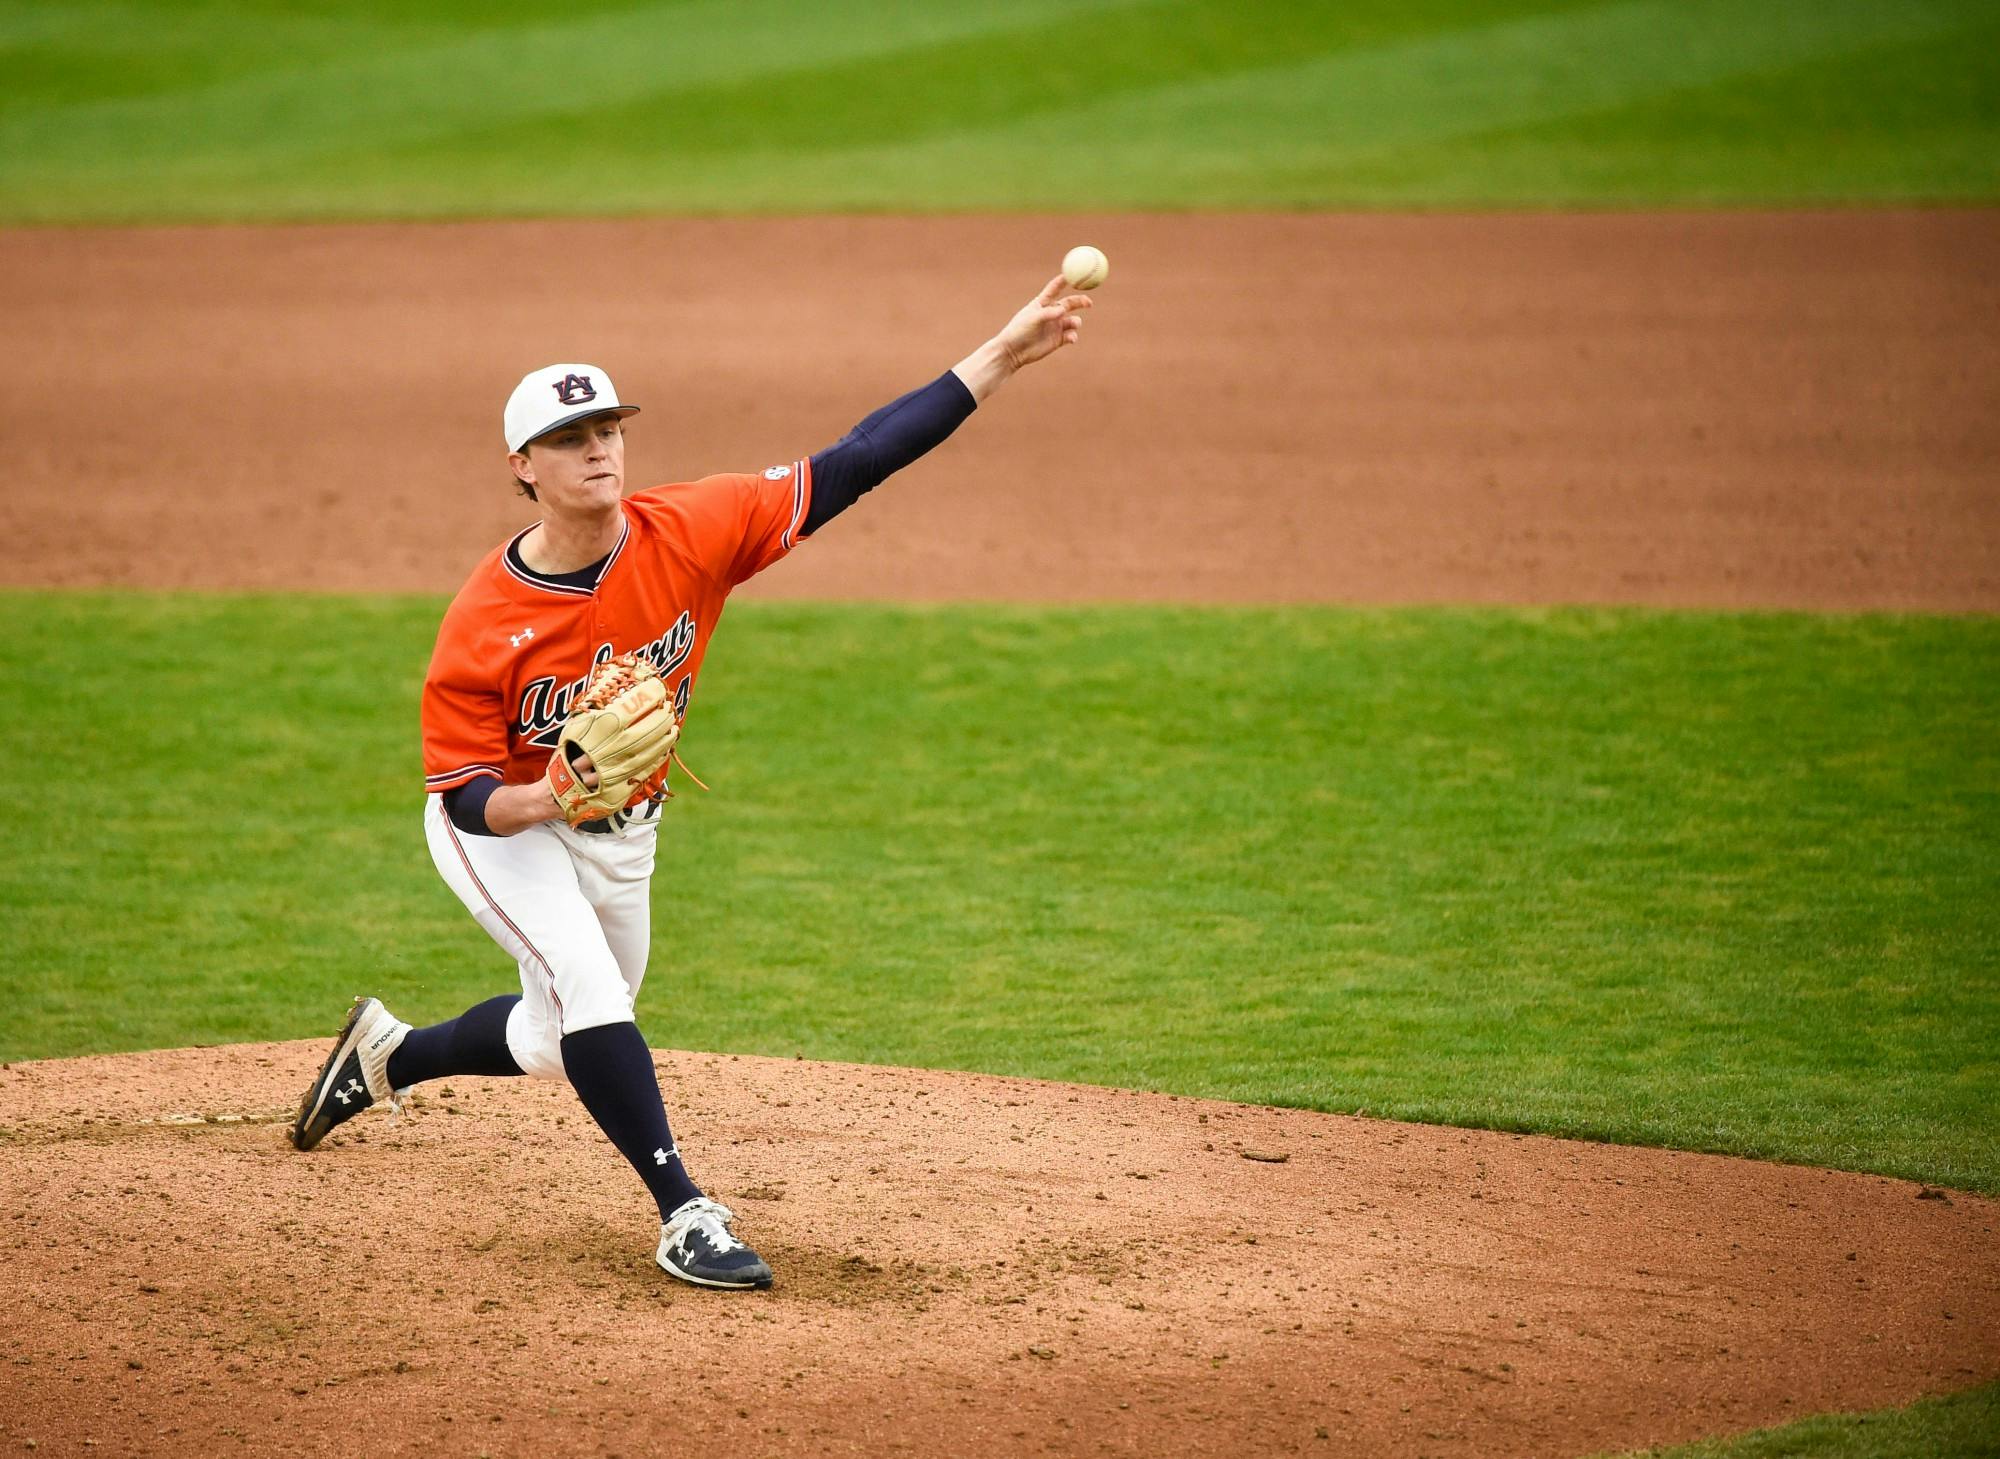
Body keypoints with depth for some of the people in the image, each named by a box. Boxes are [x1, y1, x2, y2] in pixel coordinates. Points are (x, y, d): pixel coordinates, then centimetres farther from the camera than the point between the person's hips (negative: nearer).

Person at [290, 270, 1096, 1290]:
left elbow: (852, 466, -25)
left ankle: (387, 1054, 48)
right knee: (586, 984, -29)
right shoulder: (482, 623, -29)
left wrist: (1001, 358, -32)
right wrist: (551, 797, -46)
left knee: (562, 1045, 20)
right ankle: (685, 1215, -23)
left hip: (622, 838, 5)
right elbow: (466, 795, -22)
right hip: (499, 825, -5)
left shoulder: (689, 534, -22)